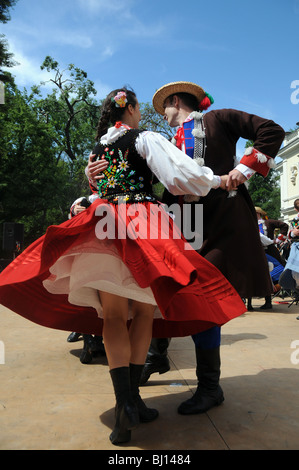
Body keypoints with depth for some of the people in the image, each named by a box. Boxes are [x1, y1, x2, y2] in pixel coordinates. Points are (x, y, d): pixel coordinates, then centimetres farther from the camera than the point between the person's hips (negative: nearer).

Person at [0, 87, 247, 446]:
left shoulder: (98, 147, 20)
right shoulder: (145, 139, 3)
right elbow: (182, 173, -6)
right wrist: (218, 181, 8)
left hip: (104, 226, 4)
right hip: (142, 224, -4)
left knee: (113, 316, 0)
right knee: (144, 311, 6)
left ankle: (125, 403, -9)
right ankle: (132, 399, 9)